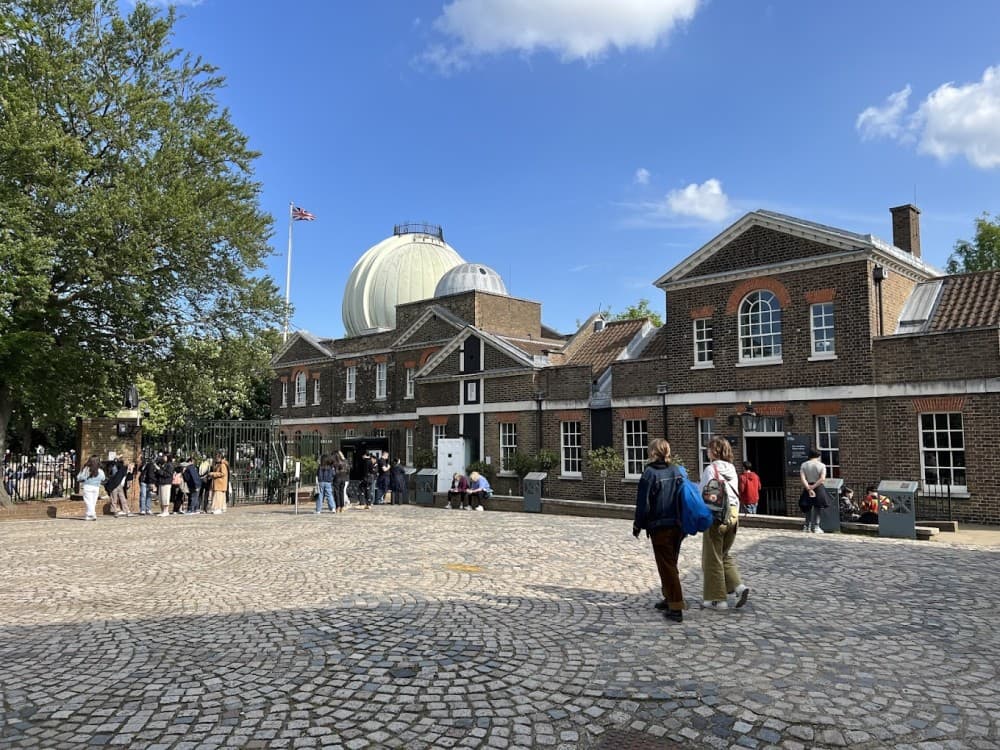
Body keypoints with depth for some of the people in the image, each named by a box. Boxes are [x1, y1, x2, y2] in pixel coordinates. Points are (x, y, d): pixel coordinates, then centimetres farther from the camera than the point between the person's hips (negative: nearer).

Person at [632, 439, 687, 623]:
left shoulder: (650, 473, -13)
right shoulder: (680, 471, 5)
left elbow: (643, 504, -11)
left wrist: (638, 525, 0)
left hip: (660, 527, -6)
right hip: (679, 526, 6)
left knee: (666, 566, 0)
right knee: (671, 564, 21)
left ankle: (676, 608, -2)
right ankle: (669, 599, 32)